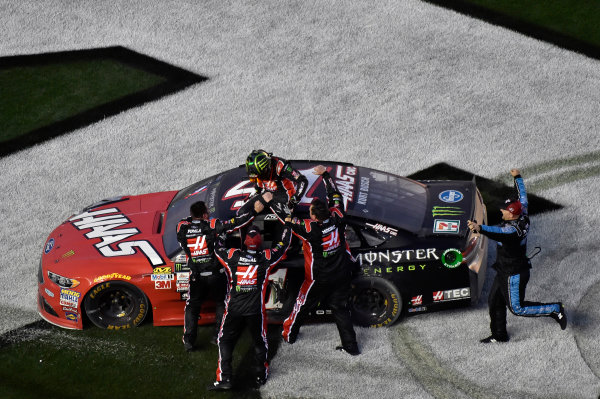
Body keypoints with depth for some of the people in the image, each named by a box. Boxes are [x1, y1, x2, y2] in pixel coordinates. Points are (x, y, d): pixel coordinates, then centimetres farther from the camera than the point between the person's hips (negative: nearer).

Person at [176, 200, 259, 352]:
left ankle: (188, 340, 11)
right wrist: (254, 212, -15)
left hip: (196, 275, 2)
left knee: (192, 306, 15)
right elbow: (234, 224, -18)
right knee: (221, 304, 19)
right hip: (215, 275, -2)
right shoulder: (212, 225, -17)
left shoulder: (183, 227, -11)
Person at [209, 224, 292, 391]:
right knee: (260, 341, 18)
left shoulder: (232, 256, -1)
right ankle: (261, 376, 25)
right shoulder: (266, 258, -2)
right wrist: (287, 226, 28)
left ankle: (224, 378, 1)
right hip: (256, 309, 0)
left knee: (225, 341, 10)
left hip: (234, 308, 0)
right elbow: (283, 245, 13)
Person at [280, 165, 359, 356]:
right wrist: (325, 175, 10)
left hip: (320, 279, -4)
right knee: (340, 307, 17)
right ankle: (351, 345, 18)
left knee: (304, 304, 18)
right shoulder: (337, 217, -18)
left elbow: (287, 220, -20)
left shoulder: (310, 228, -29)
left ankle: (289, 334, 39)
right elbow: (336, 196, 1)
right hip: (342, 275, 4)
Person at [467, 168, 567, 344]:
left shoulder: (513, 229, -31)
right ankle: (499, 335, 33)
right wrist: (518, 178, 24)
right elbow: (522, 197, 10)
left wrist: (480, 228, -70)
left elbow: (498, 232, -53)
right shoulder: (523, 217, -6)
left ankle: (554, 309, 11)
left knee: (517, 308, 3)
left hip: (514, 275, -10)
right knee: (494, 302, 18)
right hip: (505, 272, 10)